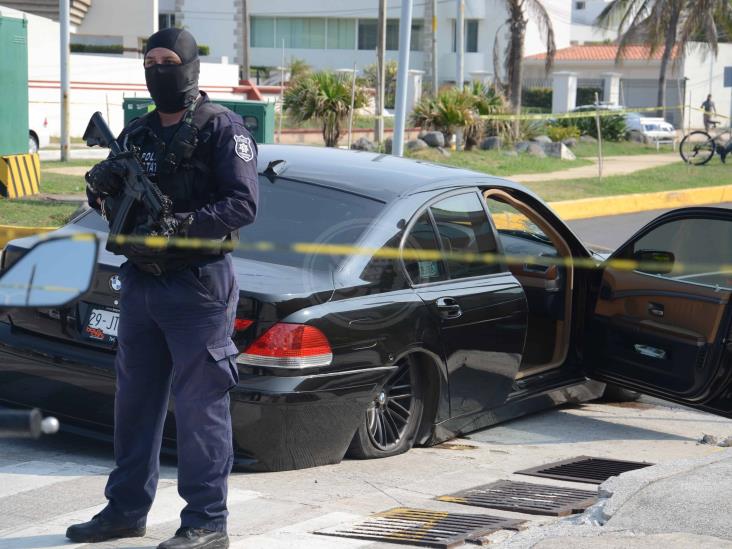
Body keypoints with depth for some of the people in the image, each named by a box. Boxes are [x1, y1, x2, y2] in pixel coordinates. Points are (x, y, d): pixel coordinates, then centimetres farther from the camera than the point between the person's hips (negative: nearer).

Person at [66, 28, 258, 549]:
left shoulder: (222, 128, -6)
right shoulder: (137, 133, 15)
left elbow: (243, 203, -15)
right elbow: (108, 202, 17)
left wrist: (181, 225, -25)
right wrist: (103, 184, -6)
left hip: (198, 286, -7)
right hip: (140, 284, 7)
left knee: (200, 404, -4)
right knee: (136, 399, 14)